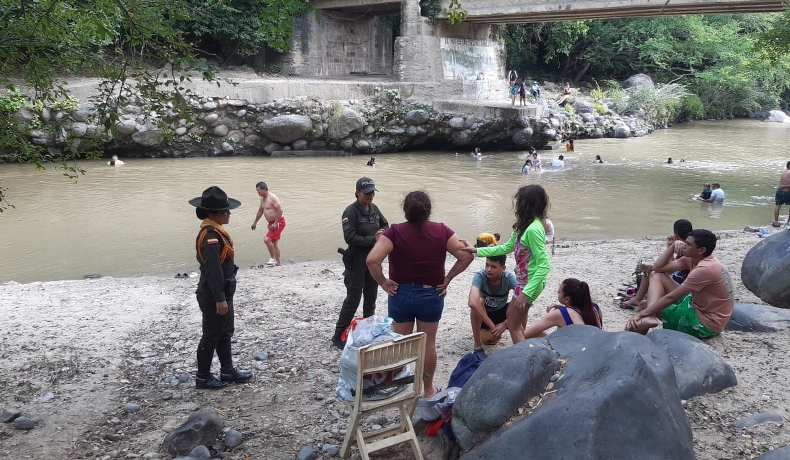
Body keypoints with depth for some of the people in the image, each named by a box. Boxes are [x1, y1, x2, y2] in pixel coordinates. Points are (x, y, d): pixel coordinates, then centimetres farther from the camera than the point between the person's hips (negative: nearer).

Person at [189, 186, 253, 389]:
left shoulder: (215, 231, 8)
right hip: (213, 296, -10)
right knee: (211, 336, 3)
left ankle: (228, 371, 31)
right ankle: (203, 377, 17)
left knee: (225, 334, 19)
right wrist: (219, 299, -26)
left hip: (222, 292, 10)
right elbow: (213, 271, -27)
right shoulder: (210, 236, -25)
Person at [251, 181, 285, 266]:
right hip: (272, 223, 10)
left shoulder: (272, 197, -18)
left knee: (267, 239, -19)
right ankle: (278, 263, 17)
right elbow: (260, 211, 25)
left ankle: (273, 258, -7)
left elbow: (280, 210, -24)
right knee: (274, 243, 11)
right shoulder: (262, 199, 10)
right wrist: (255, 223, 30)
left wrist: (275, 224, -24)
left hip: (278, 222, -10)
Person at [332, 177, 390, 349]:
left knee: (371, 297, 16)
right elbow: (350, 238, -24)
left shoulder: (374, 208, 5)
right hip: (357, 261, -7)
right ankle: (338, 335, 6)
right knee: (353, 299, -4)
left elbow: (385, 225, 18)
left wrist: (382, 233, -5)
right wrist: (373, 239, -22)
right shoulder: (351, 211, -17)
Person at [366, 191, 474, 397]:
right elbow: (466, 256, -9)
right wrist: (447, 279, -2)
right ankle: (428, 388, 28)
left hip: (401, 294, -1)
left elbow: (372, 259, -25)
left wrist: (383, 282, -12)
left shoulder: (395, 232, -14)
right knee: (428, 343, 16)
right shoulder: (441, 231, -8)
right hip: (432, 295, 1)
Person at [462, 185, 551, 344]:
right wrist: (477, 251, 12)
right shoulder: (524, 225, 3)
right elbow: (507, 248, 15)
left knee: (514, 326, 4)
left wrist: (526, 293, -31)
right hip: (524, 280, 10)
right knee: (516, 320, 24)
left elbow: (544, 266, -29)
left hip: (530, 283, -10)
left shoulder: (533, 229, -27)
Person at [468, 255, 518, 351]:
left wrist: (504, 324, -39)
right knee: (478, 301, -35)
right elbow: (472, 303, -46)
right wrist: (492, 326, -45)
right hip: (483, 313, -1)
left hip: (501, 313, 1)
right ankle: (477, 346, -21)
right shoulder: (480, 276, -30)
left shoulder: (509, 277, -25)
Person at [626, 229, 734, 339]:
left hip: (706, 323, -10)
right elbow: (658, 268, 2)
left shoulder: (705, 269, -27)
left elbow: (671, 297, -27)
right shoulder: (694, 258, 0)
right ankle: (650, 317, -19)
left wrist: (641, 314, -25)